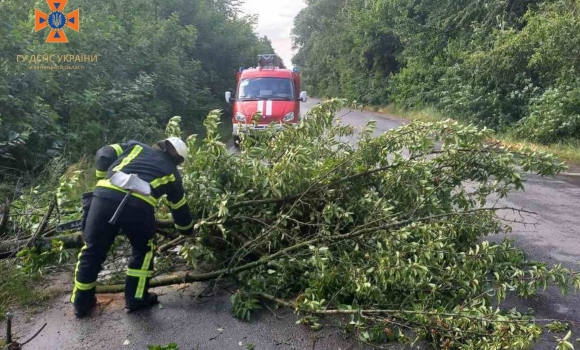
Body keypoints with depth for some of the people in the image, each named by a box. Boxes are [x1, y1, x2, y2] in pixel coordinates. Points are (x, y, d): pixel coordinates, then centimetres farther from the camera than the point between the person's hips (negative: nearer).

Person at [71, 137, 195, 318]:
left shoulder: (136, 146, 30)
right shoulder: (171, 172, 26)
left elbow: (103, 156, 18)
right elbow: (180, 208, 34)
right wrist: (188, 231, 50)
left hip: (104, 196, 3)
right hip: (138, 204, -2)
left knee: (93, 250, 19)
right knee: (143, 249, 25)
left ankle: (81, 303, 33)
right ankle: (136, 299, 28)